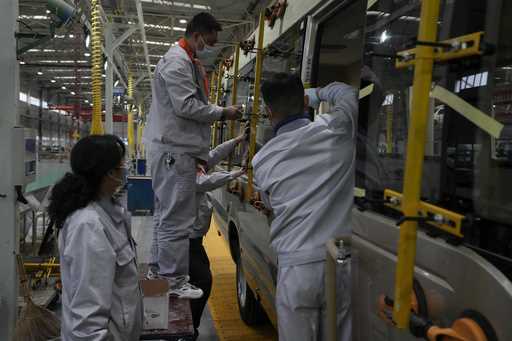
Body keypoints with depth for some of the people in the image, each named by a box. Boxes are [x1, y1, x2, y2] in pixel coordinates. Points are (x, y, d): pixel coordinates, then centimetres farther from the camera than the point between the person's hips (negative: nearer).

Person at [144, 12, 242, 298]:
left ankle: (161, 270, 29)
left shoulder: (188, 62, 21)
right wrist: (222, 113, -10)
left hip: (178, 149, 11)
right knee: (177, 218, -5)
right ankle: (174, 280, 5)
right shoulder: (177, 60, -11)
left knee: (168, 215, 17)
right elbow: (186, 105, -19)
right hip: (174, 150, -11)